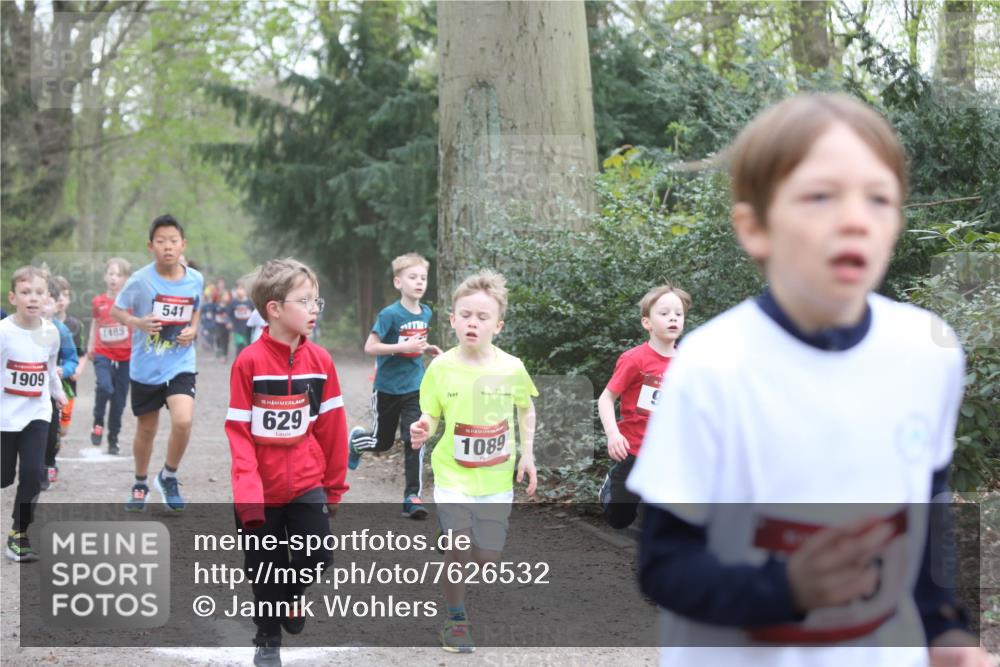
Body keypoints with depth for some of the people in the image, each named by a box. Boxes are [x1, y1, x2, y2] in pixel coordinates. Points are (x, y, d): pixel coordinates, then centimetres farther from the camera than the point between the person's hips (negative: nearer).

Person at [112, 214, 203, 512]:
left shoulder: (195, 279, -3)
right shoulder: (140, 280, -11)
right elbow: (116, 311, -1)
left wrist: (193, 330, -5)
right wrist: (139, 323, -20)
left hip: (180, 365, 1)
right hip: (145, 367, -1)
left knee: (183, 421, -20)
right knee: (146, 429, 12)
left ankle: (168, 477, 6)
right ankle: (140, 483, 37)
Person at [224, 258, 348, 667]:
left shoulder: (320, 361, -3)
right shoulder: (249, 363, -14)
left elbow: (331, 429, 4)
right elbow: (238, 432, -13)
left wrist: (334, 485, 9)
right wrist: (247, 492, -19)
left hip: (307, 484, 2)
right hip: (262, 490, -2)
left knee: (316, 558, -11)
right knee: (265, 570, 10)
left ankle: (291, 593, 23)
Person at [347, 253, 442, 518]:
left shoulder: (426, 313, 1)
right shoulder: (390, 314, -17)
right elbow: (370, 347, -20)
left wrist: (427, 349, -1)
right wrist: (404, 347, -28)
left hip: (414, 388, 3)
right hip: (387, 388, -3)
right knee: (383, 442, 13)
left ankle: (412, 497, -1)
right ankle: (356, 438, 47)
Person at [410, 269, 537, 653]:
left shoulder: (512, 368, -8)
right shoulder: (441, 368, -10)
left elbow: (526, 409, 10)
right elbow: (431, 416, -1)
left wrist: (527, 454, 7)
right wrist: (422, 431, -23)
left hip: (496, 477, 2)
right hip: (452, 473, -2)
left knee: (487, 557, 6)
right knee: (459, 544, -15)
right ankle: (455, 621, 5)